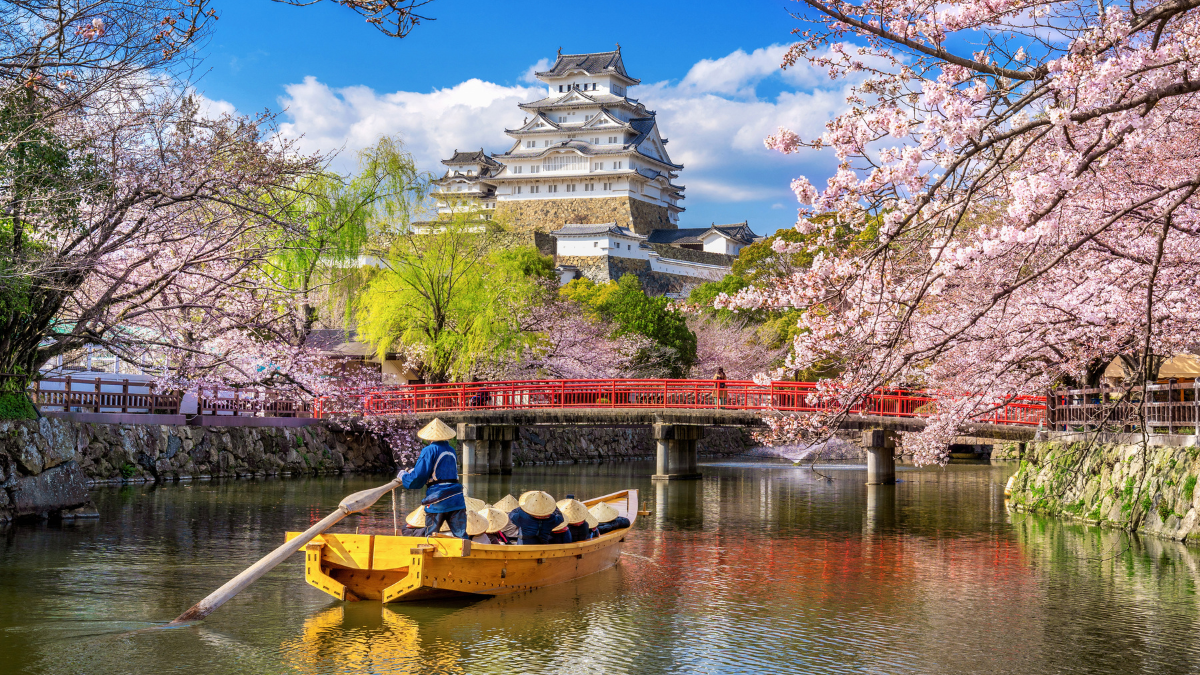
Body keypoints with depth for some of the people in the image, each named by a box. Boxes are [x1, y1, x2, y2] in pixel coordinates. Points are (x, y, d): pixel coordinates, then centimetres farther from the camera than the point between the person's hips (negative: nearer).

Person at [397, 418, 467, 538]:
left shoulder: (429, 450, -5)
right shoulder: (451, 450, 17)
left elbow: (418, 478, -10)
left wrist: (403, 476, 10)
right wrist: (412, 471, 31)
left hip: (437, 501, -5)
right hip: (457, 500, 5)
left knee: (430, 537, 7)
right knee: (461, 536, 0)